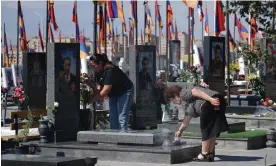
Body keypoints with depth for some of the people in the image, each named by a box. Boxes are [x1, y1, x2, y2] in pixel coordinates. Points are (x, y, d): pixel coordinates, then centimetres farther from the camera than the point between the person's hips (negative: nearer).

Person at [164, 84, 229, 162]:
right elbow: (187, 117, 40)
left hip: (209, 104, -10)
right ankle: (210, 154, 21)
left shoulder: (184, 93, 5)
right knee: (211, 130, 16)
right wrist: (180, 131, 49)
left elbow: (196, 92, -12)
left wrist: (211, 100, -24)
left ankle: (204, 154, 4)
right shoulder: (185, 103, 33)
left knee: (206, 130, -1)